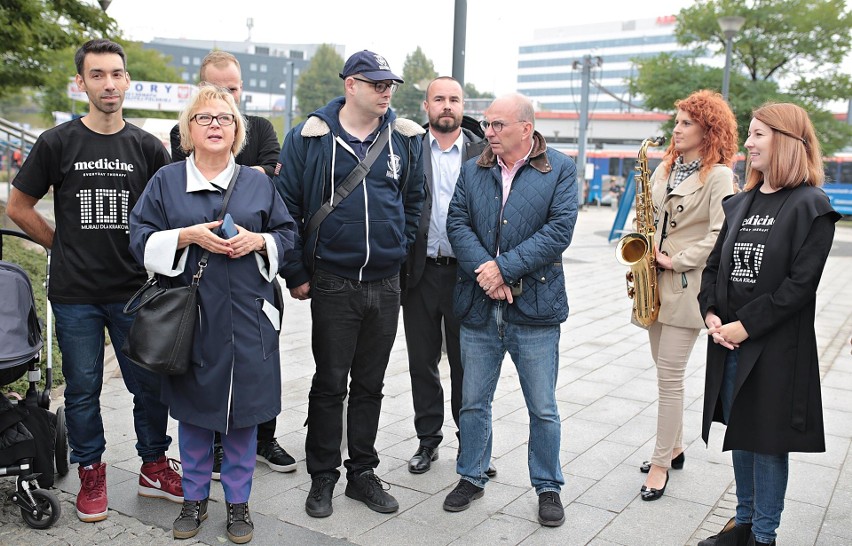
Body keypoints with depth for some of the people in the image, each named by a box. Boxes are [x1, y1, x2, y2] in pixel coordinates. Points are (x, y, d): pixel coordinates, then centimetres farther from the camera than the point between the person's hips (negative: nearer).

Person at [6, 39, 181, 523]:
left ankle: (155, 466, 25)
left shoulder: (148, 147, 3)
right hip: (75, 294, -1)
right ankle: (91, 474, 26)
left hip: (135, 291, 1)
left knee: (150, 384, 7)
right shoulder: (57, 143, 0)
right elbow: (20, 207, 7)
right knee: (83, 388, 9)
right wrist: (65, 246, 5)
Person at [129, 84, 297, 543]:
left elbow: (287, 233, 11)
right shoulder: (166, 181, 5)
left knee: (243, 410, 6)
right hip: (190, 316, 0)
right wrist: (189, 236, -15)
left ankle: (238, 503, 22)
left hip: (247, 316, 1)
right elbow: (141, 239, 0)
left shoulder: (258, 183, 9)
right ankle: (194, 499, 27)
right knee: (193, 409, 9)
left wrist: (258, 240, -9)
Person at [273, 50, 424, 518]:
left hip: (386, 284, 3)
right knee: (329, 384, 6)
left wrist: (399, 252, 9)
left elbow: (414, 202, 15)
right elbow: (286, 206, -3)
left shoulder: (405, 139, 5)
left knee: (370, 384, 13)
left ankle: (363, 473, 27)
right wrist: (297, 274, -4)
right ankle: (322, 477, 21)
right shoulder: (311, 137, -5)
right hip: (333, 283, -3)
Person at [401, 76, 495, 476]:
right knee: (422, 362, 11)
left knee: (465, 364, 8)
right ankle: (428, 440, 27)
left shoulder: (483, 152, 4)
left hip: (467, 273, -1)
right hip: (421, 273, 1)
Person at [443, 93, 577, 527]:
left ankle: (548, 487, 27)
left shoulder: (560, 170, -2)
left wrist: (504, 268, -17)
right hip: (478, 309, 3)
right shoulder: (472, 171, 9)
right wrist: (484, 271, -17)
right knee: (473, 402, 14)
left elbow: (559, 230, -12)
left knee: (543, 409, 8)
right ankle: (471, 478, 32)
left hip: (535, 309, -3)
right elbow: (457, 223, -1)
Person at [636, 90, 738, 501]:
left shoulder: (718, 175, -9)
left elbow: (720, 235, -16)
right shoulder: (665, 168, 13)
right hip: (656, 281, 7)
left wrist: (677, 261, -15)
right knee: (665, 370, 14)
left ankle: (662, 462, 5)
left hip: (687, 284, -7)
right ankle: (674, 447, 29)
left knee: (670, 374, -6)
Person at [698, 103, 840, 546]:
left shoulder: (811, 206, -10)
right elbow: (714, 265, 11)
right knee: (739, 433, 16)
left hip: (776, 347, -6)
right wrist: (711, 313, -5)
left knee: (767, 440, 4)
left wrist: (745, 326, -18)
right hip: (728, 343, 6)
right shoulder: (741, 203, 10)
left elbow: (800, 283, -16)